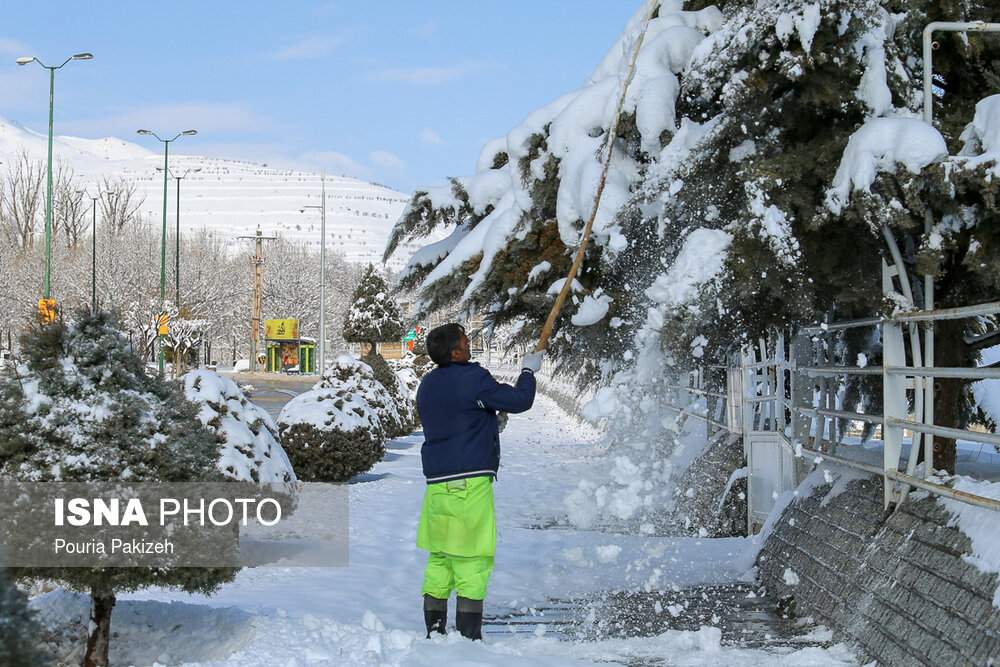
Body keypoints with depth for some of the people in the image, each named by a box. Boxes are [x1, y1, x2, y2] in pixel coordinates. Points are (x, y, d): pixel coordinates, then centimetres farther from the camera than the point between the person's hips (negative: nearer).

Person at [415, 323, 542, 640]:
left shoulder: (427, 385, 13)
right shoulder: (473, 379, -11)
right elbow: (520, 401, -5)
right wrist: (528, 371, 12)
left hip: (436, 481, 7)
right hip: (469, 482, -7)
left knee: (439, 558, 12)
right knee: (472, 560, -4)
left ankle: (434, 632, 13)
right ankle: (468, 635, -4)